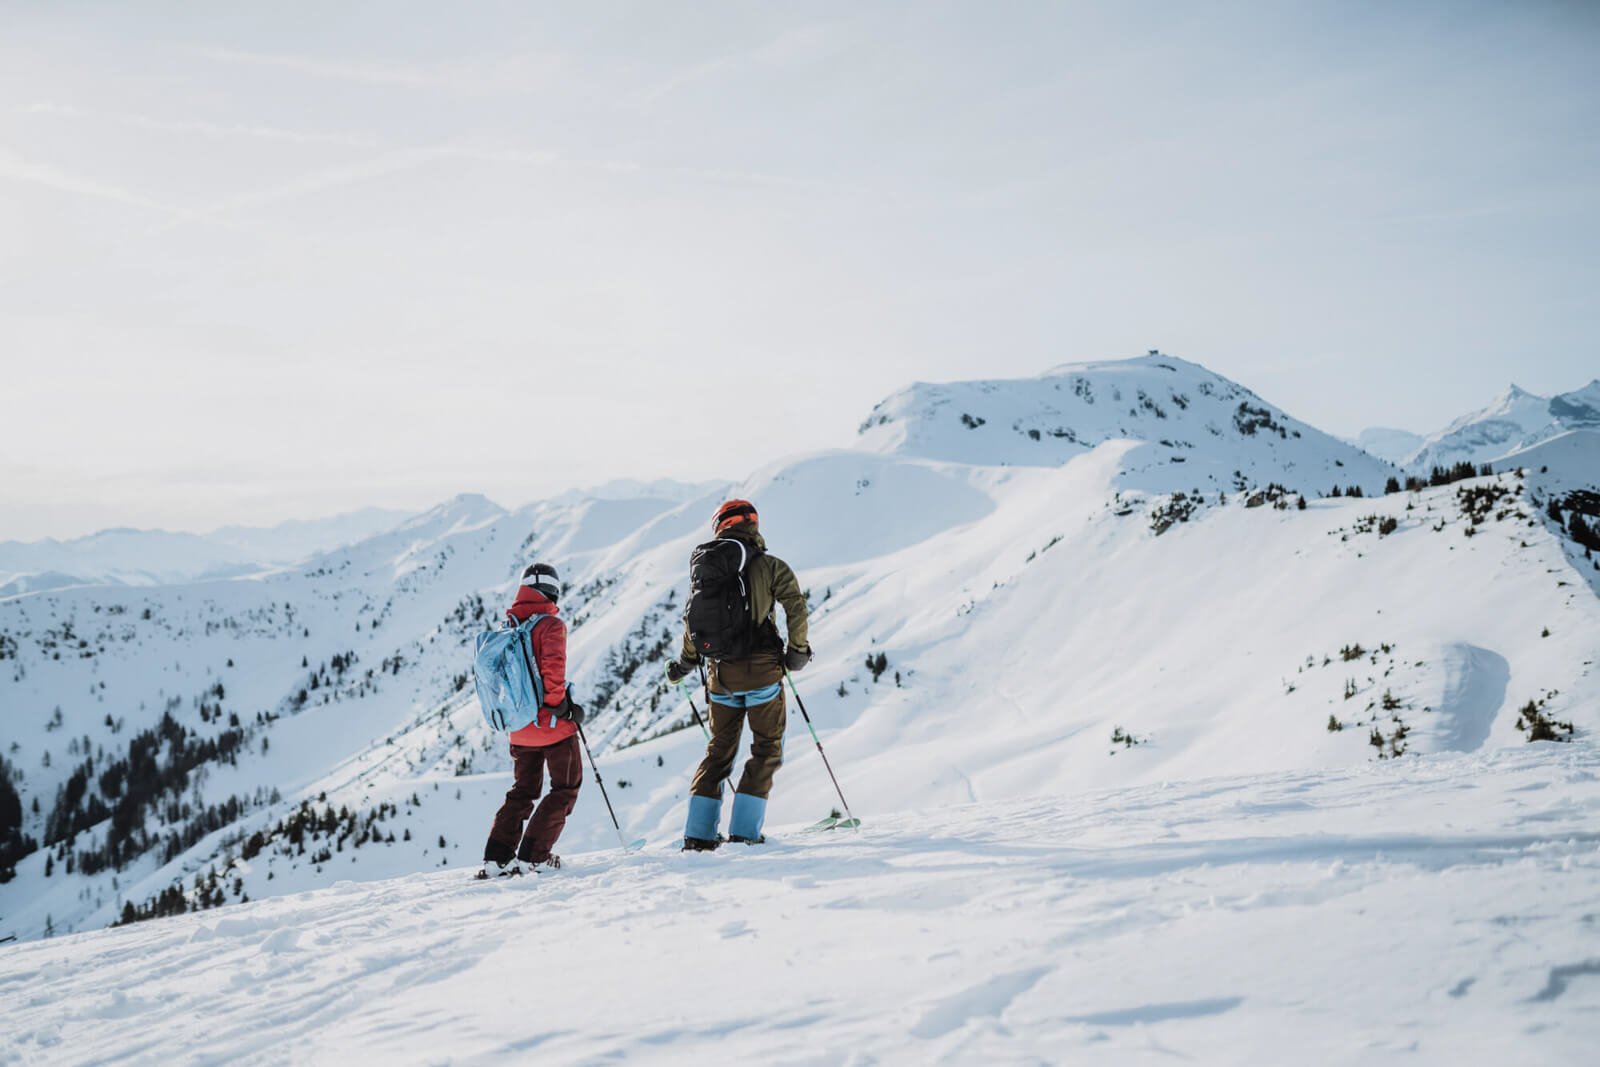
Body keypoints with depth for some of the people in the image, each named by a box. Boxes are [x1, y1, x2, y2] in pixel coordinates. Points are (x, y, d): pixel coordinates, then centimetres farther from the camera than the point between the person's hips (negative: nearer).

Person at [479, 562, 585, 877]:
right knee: (566, 788, 8)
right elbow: (553, 667, -24)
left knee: (523, 791, 19)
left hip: (520, 730, 6)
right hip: (553, 724, -6)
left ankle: (497, 856, 9)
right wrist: (559, 702, -12)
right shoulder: (551, 625, -12)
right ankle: (534, 854, 0)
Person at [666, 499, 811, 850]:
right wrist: (798, 649, 1)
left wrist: (687, 660, 24)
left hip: (722, 673, 4)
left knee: (719, 749, 15)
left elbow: (693, 618, 10)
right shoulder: (769, 565, -3)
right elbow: (796, 606, -12)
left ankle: (698, 833, 10)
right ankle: (743, 830, -3)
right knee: (767, 749, 7)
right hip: (761, 670, -4)